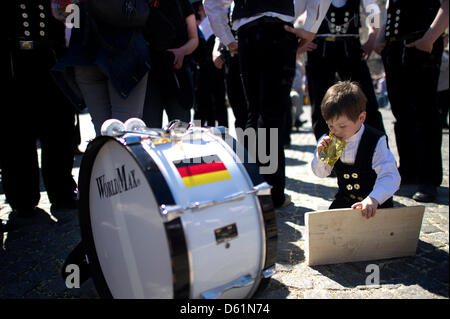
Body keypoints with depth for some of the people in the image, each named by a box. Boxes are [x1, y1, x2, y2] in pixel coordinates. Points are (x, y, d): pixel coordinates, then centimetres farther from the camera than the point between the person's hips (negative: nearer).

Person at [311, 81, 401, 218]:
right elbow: (321, 173, 5)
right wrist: (321, 155, -16)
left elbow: (390, 177, -26)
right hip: (344, 200, 4)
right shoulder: (330, 141, -4)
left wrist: (373, 199, -43)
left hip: (377, 203, -3)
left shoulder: (376, 142, -17)